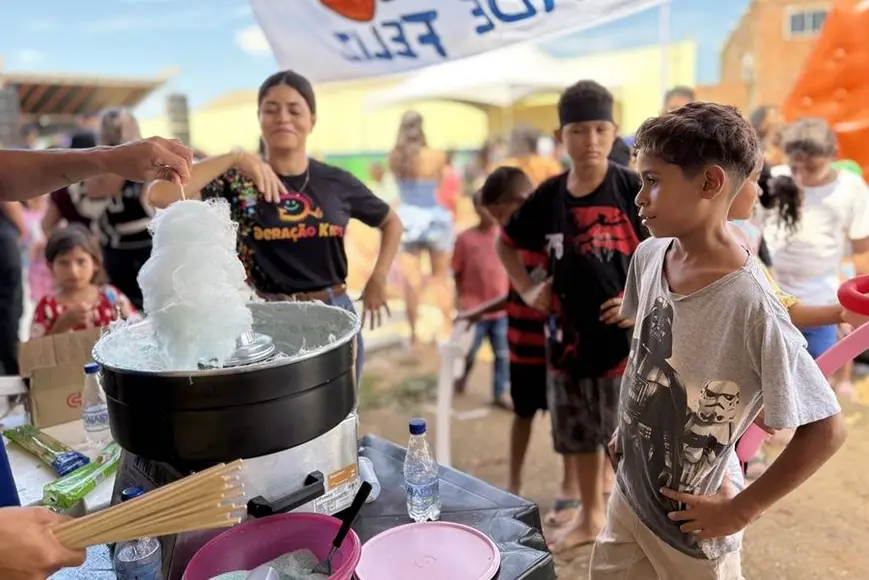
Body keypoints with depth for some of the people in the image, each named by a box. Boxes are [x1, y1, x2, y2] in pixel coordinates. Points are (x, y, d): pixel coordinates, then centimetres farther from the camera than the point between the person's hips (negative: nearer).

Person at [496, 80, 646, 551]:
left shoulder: (635, 190, -11)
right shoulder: (549, 196, 0)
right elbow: (507, 244, 15)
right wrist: (528, 290, 5)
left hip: (628, 337, -4)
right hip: (569, 335, 5)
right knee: (578, 436, 19)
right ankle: (590, 515, 41)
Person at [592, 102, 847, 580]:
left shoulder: (751, 306, -28)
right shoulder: (648, 257, -8)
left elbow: (826, 429, -21)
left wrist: (739, 511, -16)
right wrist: (626, 426, 8)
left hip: (689, 522, -6)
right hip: (629, 493, 6)